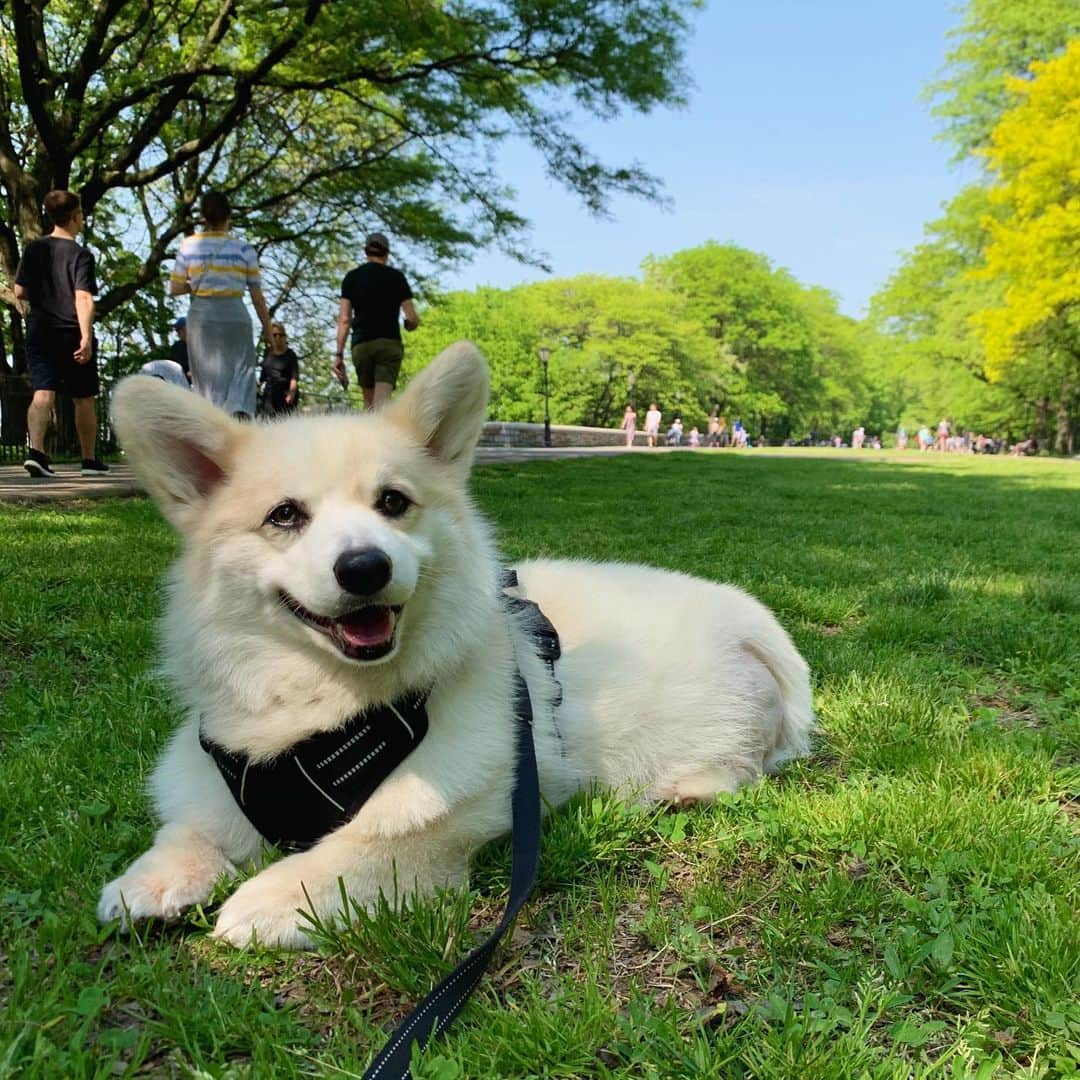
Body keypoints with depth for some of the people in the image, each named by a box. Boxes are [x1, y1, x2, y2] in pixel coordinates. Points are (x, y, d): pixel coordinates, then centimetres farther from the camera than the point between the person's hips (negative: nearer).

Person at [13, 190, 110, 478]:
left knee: (42, 394, -5)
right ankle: (89, 460, 19)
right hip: (73, 334, -3)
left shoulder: (33, 248, 7)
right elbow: (84, 299, -18)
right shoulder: (81, 254, -7)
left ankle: (35, 450, -25)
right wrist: (86, 337, -24)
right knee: (83, 399, 9)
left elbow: (20, 292, 7)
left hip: (39, 333, 3)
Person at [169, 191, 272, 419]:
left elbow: (174, 289, 4)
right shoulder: (243, 248, 0)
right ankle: (240, 414, -24)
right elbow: (257, 295, 1)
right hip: (234, 314, -1)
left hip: (200, 315, 2)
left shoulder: (188, 246, 4)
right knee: (240, 371, 4)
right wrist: (266, 327, 9)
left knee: (206, 377, 9)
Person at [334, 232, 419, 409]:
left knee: (369, 401, 16)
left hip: (361, 345, 2)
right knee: (382, 403, -12)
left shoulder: (352, 277, 8)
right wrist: (408, 325, 25)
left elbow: (344, 319, 1)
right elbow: (413, 319, 2)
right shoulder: (396, 276, 5)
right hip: (389, 343, -2)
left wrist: (339, 354, 1)